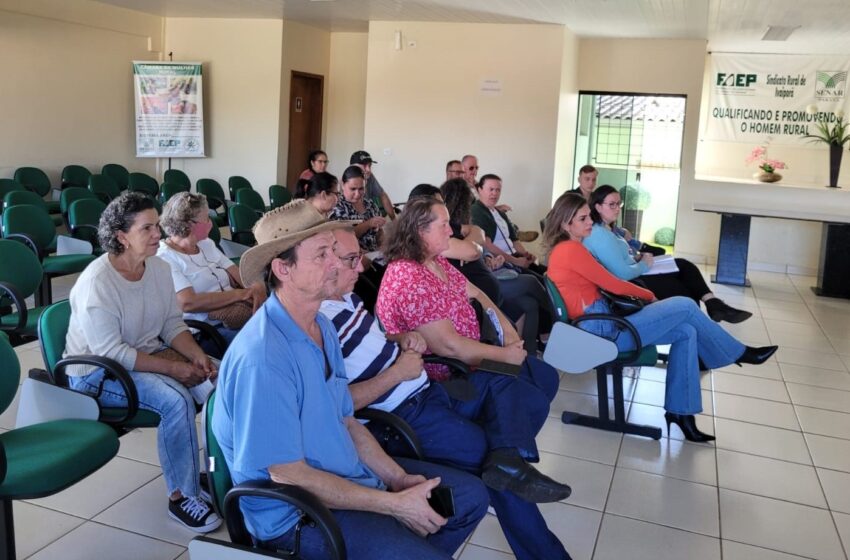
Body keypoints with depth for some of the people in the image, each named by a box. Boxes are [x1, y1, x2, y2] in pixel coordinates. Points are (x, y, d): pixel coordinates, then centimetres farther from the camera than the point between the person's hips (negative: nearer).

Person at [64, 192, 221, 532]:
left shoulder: (159, 268, 0)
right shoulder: (96, 283, -22)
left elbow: (172, 324, 5)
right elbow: (111, 352, -25)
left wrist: (197, 356, -14)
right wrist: (174, 369, -26)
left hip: (148, 358, 7)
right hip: (97, 373, -7)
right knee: (176, 400, -31)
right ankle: (181, 497, -17)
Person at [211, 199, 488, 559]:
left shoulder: (322, 327, 3)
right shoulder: (262, 358, -27)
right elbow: (288, 476, -23)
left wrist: (398, 479, -4)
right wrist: (395, 504, -19)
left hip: (349, 476, 9)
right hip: (296, 513, -9)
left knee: (471, 496, 12)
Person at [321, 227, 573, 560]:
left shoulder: (346, 298, 9)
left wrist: (402, 341, 3)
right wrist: (396, 373, -19)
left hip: (426, 388, 10)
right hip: (404, 415, -10)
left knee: (530, 398, 7)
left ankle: (508, 458, -19)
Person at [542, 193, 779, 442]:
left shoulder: (562, 250, 15)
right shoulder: (571, 249, -15)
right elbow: (613, 284, -11)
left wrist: (640, 297, 4)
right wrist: (649, 295, 6)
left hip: (599, 326, 10)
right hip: (603, 331, -10)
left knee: (686, 332, 5)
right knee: (685, 306, -8)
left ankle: (679, 411, 7)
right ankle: (738, 354, 14)